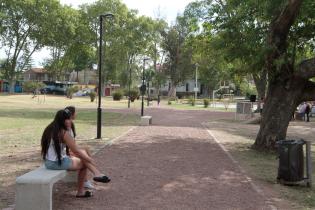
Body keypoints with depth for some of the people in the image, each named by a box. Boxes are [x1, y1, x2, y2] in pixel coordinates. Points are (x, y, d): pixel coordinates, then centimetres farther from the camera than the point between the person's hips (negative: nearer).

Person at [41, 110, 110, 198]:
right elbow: (76, 151, -15)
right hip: (58, 163, -8)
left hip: (48, 162, 8)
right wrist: (89, 159, -1)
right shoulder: (64, 133, -18)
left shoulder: (48, 129, 6)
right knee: (84, 163, 14)